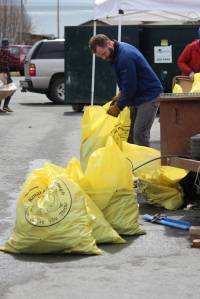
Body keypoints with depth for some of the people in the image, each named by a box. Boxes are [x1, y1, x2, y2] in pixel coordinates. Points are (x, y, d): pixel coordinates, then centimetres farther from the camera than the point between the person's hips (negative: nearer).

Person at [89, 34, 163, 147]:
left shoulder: (125, 57, -25)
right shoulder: (120, 49, 6)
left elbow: (130, 87, -21)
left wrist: (118, 107, -11)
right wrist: (120, 95, 9)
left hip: (149, 96, -10)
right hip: (138, 96, 10)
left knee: (139, 135, -14)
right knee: (129, 133, 9)